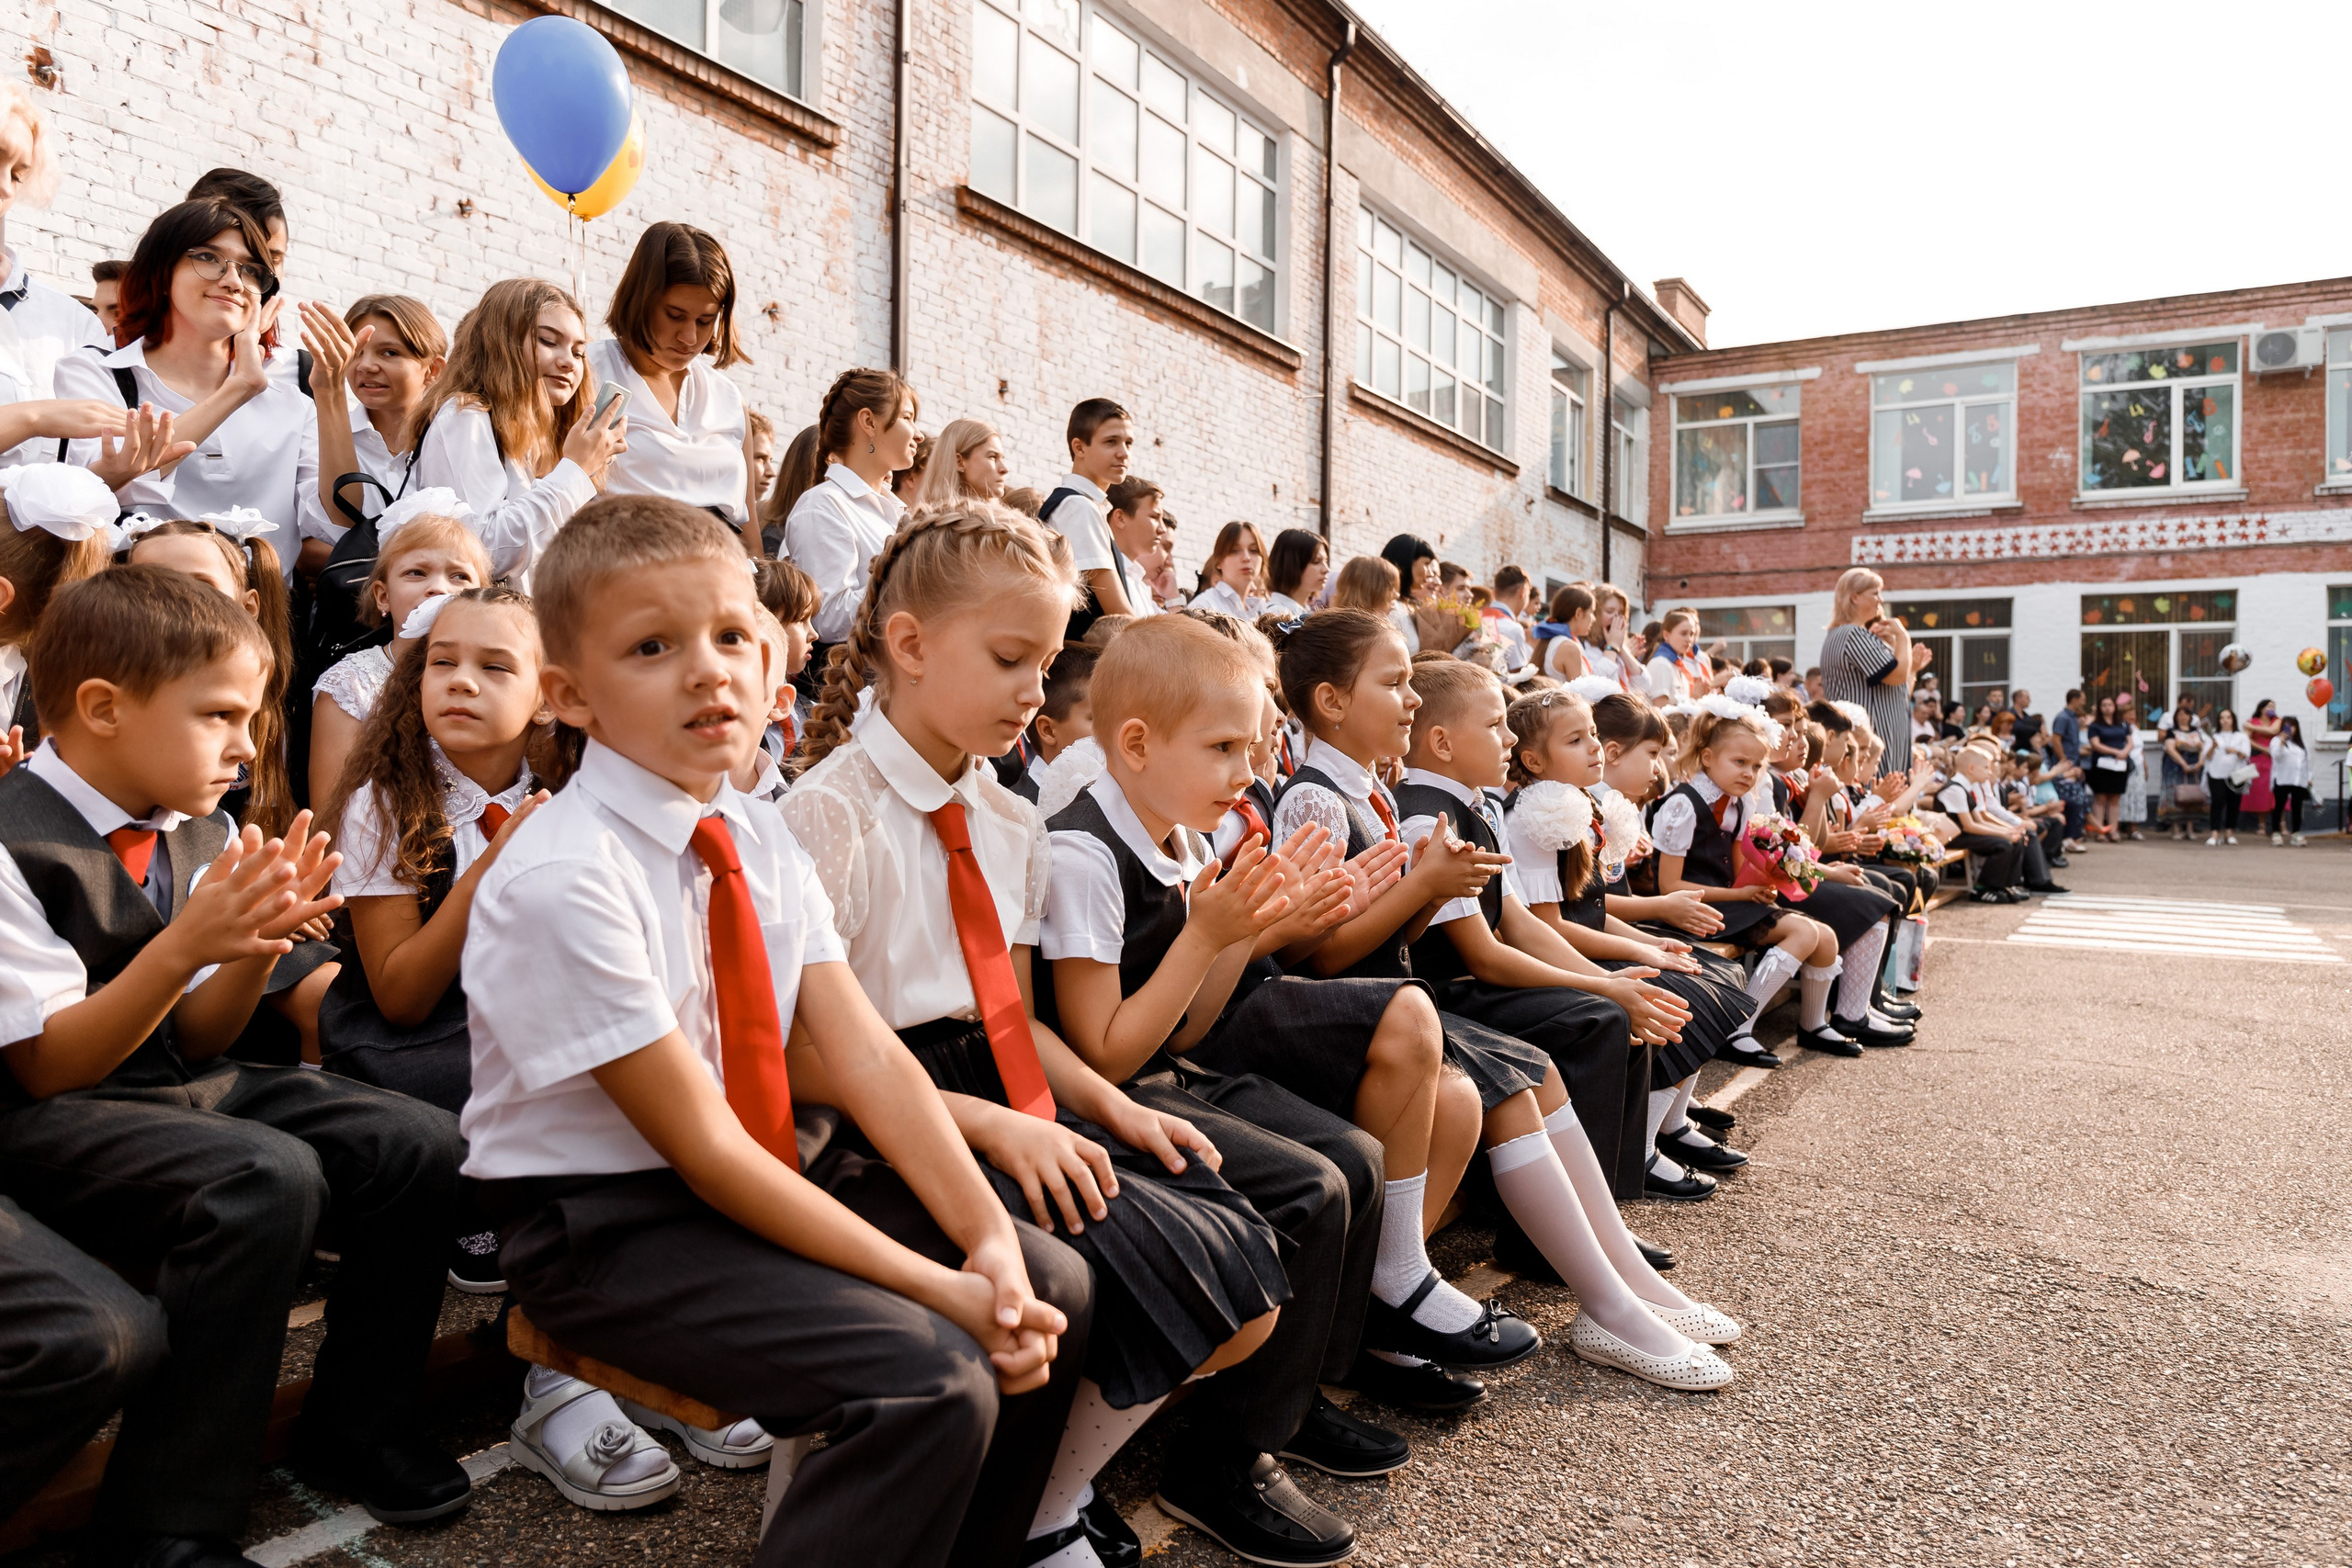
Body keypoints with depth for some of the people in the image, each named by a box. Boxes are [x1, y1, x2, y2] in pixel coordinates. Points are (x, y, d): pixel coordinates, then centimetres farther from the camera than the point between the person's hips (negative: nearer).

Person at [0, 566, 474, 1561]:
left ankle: (354, 1430, 12)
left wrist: (258, 948, -11)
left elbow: (194, 1044, 8)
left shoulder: (202, 833, 5)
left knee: (422, 1146, -9)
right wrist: (183, 946, -29)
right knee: (269, 1176, -33)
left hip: (182, 1091, 7)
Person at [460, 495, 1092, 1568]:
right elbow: (703, 1146, -22)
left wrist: (988, 1238, -16)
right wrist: (931, 1284, -22)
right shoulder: (561, 881, -22)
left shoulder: (759, 843, 1)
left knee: (1053, 1289, 0)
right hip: (608, 1221, -7)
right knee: (928, 1380, -24)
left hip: (774, 1172, 7)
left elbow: (864, 1056, -4)